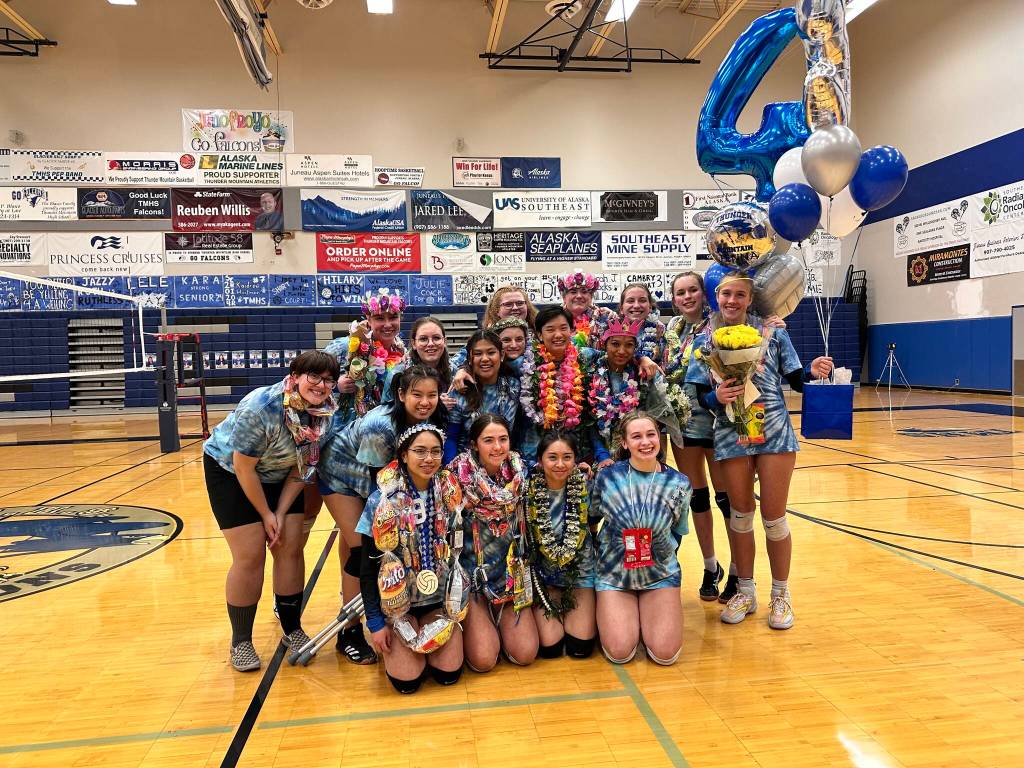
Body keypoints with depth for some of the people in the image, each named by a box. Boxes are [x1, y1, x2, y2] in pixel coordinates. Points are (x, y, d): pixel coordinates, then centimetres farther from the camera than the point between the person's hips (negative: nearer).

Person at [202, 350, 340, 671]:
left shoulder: (328, 413, -19)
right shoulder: (261, 407, -35)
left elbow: (303, 466, -7)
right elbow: (244, 468, -24)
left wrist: (282, 512, -9)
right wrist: (266, 515, -15)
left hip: (278, 476, 5)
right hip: (229, 470, -4)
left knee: (290, 549, 0)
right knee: (250, 557, -7)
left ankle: (292, 629, 18)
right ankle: (240, 641, 11)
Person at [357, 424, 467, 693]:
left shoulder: (450, 495, -6)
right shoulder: (382, 501, -15)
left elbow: (456, 551, 6)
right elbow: (368, 566, -9)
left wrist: (460, 599, 3)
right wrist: (375, 622, -10)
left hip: (440, 597, 3)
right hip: (398, 600, -2)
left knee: (449, 674, -5)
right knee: (407, 681, -10)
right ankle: (392, 640, 21)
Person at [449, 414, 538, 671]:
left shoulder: (519, 472, -4)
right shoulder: (459, 477, -17)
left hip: (511, 571, 4)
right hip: (471, 573, -3)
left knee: (525, 654, -7)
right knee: (483, 659, -13)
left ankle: (498, 622, 24)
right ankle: (470, 627, 20)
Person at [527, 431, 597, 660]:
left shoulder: (585, 485, -11)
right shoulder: (529, 489, -13)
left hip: (580, 569, 1)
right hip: (543, 571, -1)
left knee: (580, 647, -6)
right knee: (549, 647, -9)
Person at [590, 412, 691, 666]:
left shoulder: (678, 483, -8)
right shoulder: (607, 477, -10)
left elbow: (677, 533, 7)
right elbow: (590, 519, 6)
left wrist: (663, 555, 0)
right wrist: (599, 551, 2)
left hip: (659, 573, 1)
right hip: (613, 571, -1)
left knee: (665, 654, -11)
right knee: (620, 653, -12)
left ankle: (644, 612, 19)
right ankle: (614, 612, 20)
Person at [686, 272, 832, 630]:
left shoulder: (772, 332, -1)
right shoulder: (705, 340, 1)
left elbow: (795, 380, 1)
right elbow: (702, 395, 0)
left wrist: (813, 372, -19)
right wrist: (716, 397, -21)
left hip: (774, 432, -1)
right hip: (731, 436, 1)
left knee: (773, 517, 4)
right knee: (741, 516, 12)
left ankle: (780, 593, 24)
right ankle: (745, 591, 28)